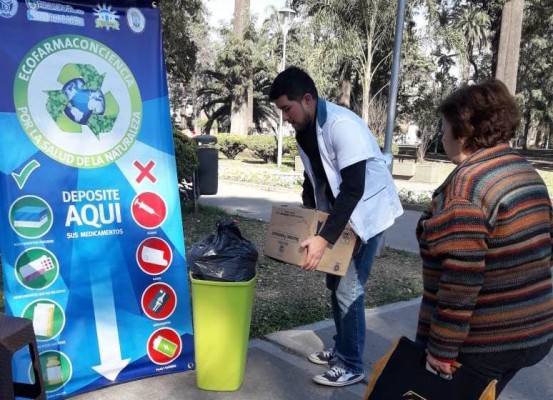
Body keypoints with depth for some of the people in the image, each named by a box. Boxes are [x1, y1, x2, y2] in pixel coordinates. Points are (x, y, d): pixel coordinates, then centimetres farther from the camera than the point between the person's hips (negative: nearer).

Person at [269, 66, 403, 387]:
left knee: (348, 290, -6)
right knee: (335, 283, 15)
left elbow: (354, 188, -31)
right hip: (340, 213, 9)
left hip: (367, 213, -9)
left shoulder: (342, 125, -27)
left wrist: (324, 238, -34)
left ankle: (351, 366, 11)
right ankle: (342, 350, 31)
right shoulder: (305, 130, 1)